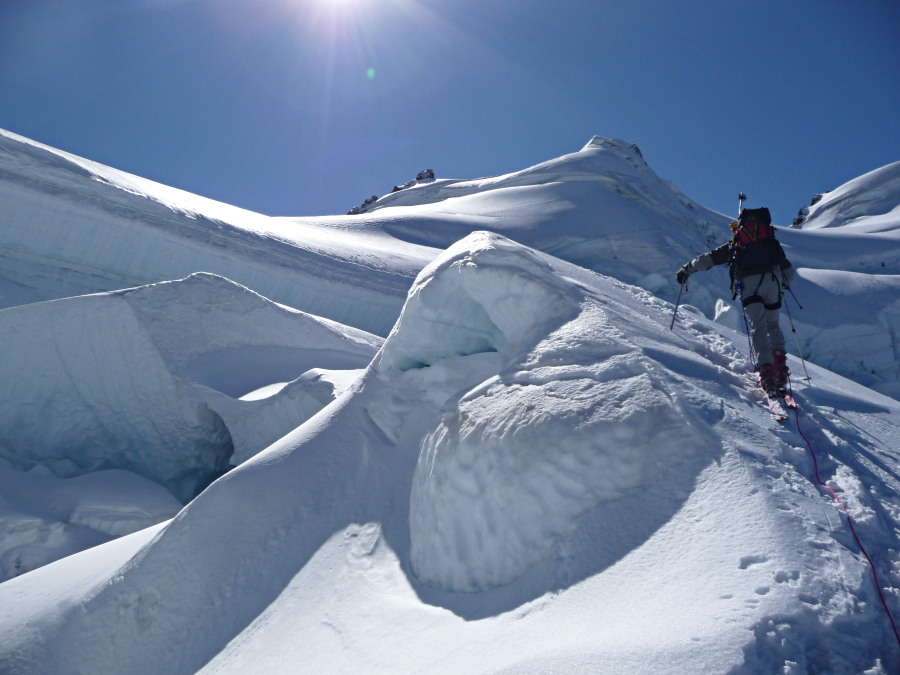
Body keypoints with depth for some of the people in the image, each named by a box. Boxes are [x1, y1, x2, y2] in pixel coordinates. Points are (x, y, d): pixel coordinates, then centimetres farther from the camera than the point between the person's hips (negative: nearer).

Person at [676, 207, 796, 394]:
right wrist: (786, 283, 53)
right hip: (772, 280, 2)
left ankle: (766, 367, -22)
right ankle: (780, 365, 2)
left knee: (758, 327, -7)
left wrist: (687, 269, 35)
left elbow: (708, 258, 24)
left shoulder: (734, 245, 23)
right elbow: (788, 268, 34)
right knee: (773, 325, 15)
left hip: (749, 283, -2)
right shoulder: (772, 242, 29)